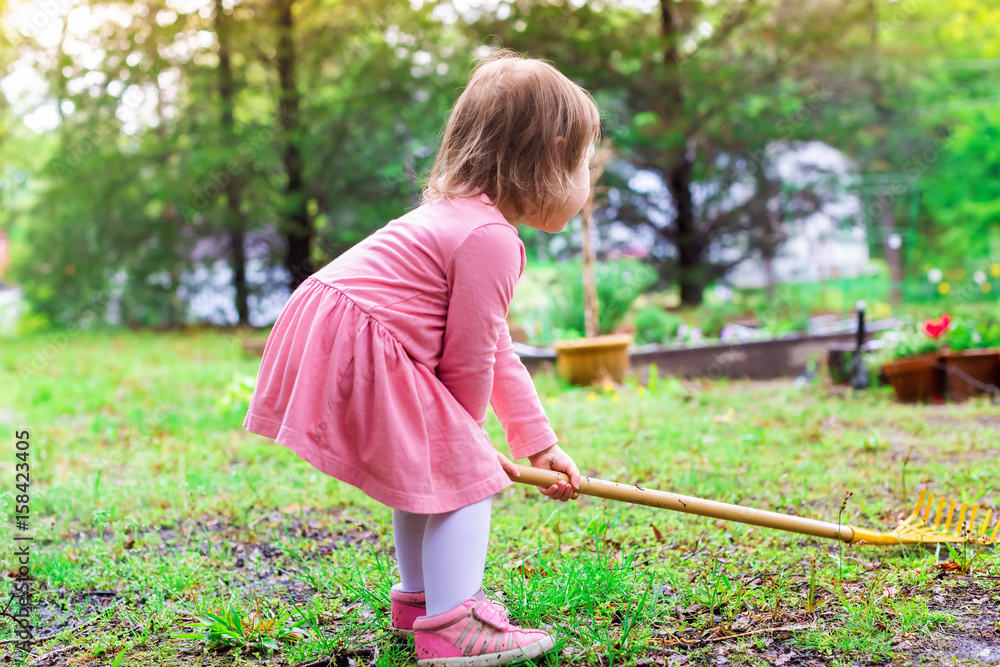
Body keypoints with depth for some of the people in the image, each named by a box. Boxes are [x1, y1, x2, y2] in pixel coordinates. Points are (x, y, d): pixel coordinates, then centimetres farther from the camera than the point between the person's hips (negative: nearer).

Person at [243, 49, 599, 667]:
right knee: (465, 473, -6)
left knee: (427, 470, 24)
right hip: (360, 356, -11)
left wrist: (540, 442, 25)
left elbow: (497, 349, 24)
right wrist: (468, 436, 8)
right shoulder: (491, 238, -14)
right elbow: (469, 360, -10)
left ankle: (418, 598, 38)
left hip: (327, 335, 11)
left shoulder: (458, 216, 21)